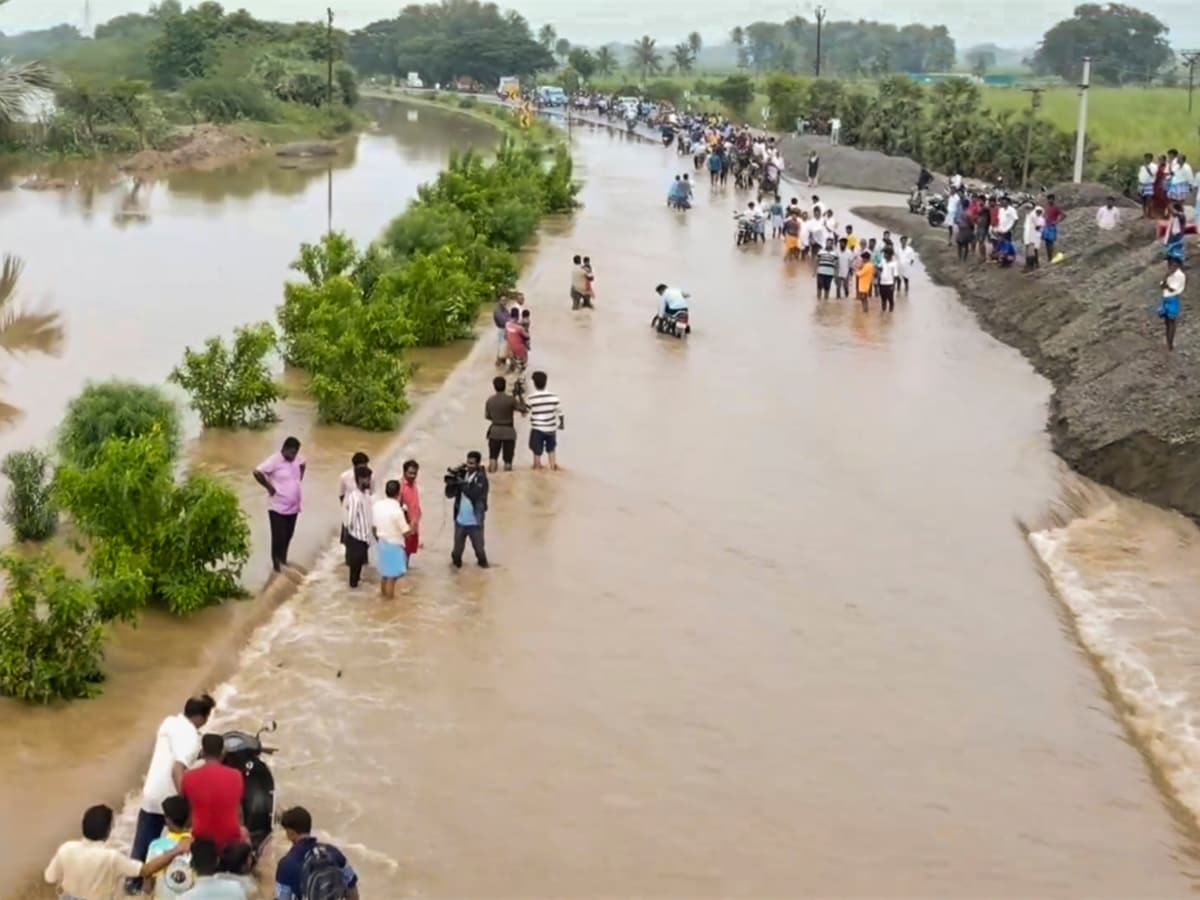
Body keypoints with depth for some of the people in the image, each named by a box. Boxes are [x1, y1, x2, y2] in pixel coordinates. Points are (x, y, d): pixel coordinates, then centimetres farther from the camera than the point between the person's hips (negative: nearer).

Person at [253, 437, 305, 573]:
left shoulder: (297, 459, 2)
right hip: (278, 507, -7)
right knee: (279, 538, -3)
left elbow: (303, 464, 26)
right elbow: (257, 472, -28)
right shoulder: (274, 461, -20)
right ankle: (277, 564, 13)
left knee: (288, 536, 18)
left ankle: (283, 559, 36)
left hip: (293, 507, 7)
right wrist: (269, 487, -19)